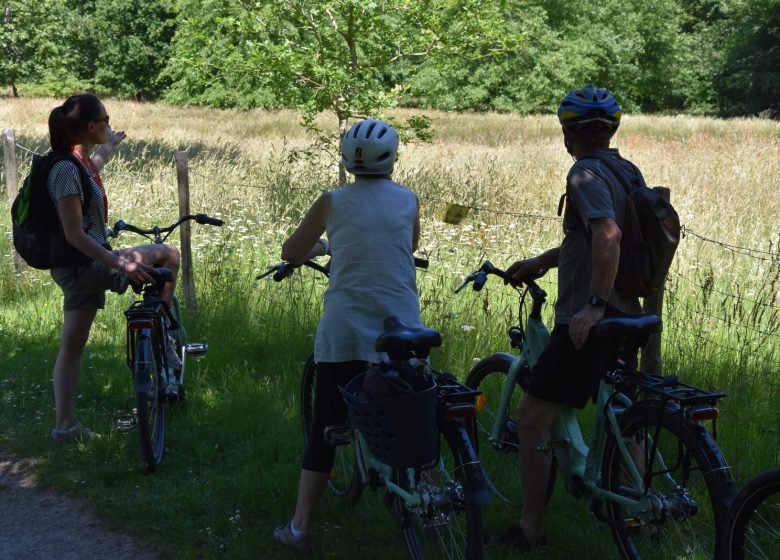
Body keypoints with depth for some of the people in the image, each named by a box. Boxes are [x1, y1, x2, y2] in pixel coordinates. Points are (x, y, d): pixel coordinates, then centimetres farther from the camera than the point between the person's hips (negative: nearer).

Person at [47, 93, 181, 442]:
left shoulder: (79, 163, 7)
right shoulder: (67, 170, -22)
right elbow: (75, 235, -25)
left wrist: (110, 145, 55)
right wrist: (121, 264, -30)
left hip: (75, 270, 10)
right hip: (83, 266, -10)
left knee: (72, 347, 14)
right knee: (168, 256, -5)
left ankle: (65, 424, 21)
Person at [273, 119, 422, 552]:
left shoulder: (333, 202, 2)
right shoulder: (408, 200, 4)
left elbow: (292, 253, 14)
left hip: (343, 333, 0)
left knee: (325, 429, 5)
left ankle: (301, 528, 7)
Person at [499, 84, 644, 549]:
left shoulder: (586, 174, -15)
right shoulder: (629, 172, 12)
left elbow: (607, 234, -31)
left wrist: (595, 303, -30)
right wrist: (539, 262, 22)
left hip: (586, 323, -9)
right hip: (627, 318, 9)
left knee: (533, 419, -2)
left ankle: (532, 529, 3)